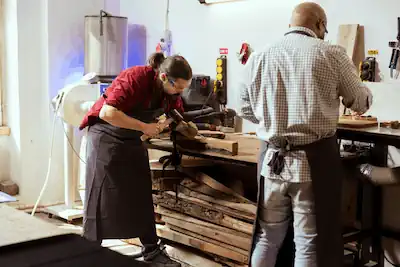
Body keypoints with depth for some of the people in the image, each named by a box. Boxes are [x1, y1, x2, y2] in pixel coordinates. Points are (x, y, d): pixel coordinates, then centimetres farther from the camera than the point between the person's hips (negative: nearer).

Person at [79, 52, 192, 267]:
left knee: (141, 196, 5)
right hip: (105, 135, -6)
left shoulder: (171, 91, -7)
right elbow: (107, 113, -33)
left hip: (131, 139, 7)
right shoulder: (135, 78, -29)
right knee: (102, 198, -4)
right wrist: (144, 127, -30)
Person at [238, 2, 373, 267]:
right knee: (310, 243, 6)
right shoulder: (332, 54, -6)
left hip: (272, 159, 4)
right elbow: (361, 103, 6)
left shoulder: (258, 58, 3)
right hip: (316, 159, -3)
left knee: (267, 238, 16)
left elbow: (246, 110, 13)